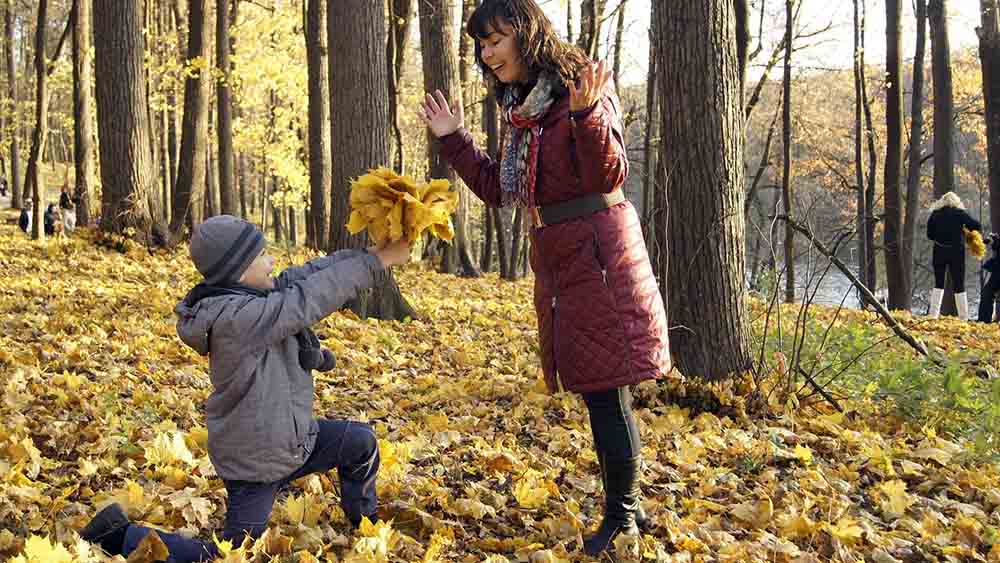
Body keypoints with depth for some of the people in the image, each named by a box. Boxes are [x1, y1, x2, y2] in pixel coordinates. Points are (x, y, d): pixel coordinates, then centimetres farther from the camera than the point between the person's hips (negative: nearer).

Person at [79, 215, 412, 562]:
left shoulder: (248, 296, -3)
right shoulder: (235, 317, -31)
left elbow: (305, 275, -2)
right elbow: (309, 298, -34)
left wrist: (366, 251, -11)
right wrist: (377, 261, -30)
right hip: (256, 464, -9)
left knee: (361, 442, 15)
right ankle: (122, 535, 15)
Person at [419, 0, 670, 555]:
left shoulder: (582, 87, -11)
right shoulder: (520, 106, 14)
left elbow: (608, 175, -19)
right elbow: (496, 189, 20)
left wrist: (587, 114, -33)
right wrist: (453, 140, 17)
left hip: (596, 253, -8)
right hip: (557, 258, 8)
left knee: (605, 388, -4)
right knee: (597, 390, 14)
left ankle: (621, 515, 9)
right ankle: (627, 508, 25)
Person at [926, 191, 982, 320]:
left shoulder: (935, 214, 4)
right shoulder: (960, 213, -4)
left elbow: (929, 234, 7)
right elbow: (977, 226, -6)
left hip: (939, 251, 2)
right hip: (956, 251, -2)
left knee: (938, 283, 13)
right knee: (959, 285, 4)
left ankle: (933, 314, 5)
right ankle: (964, 317, 3)